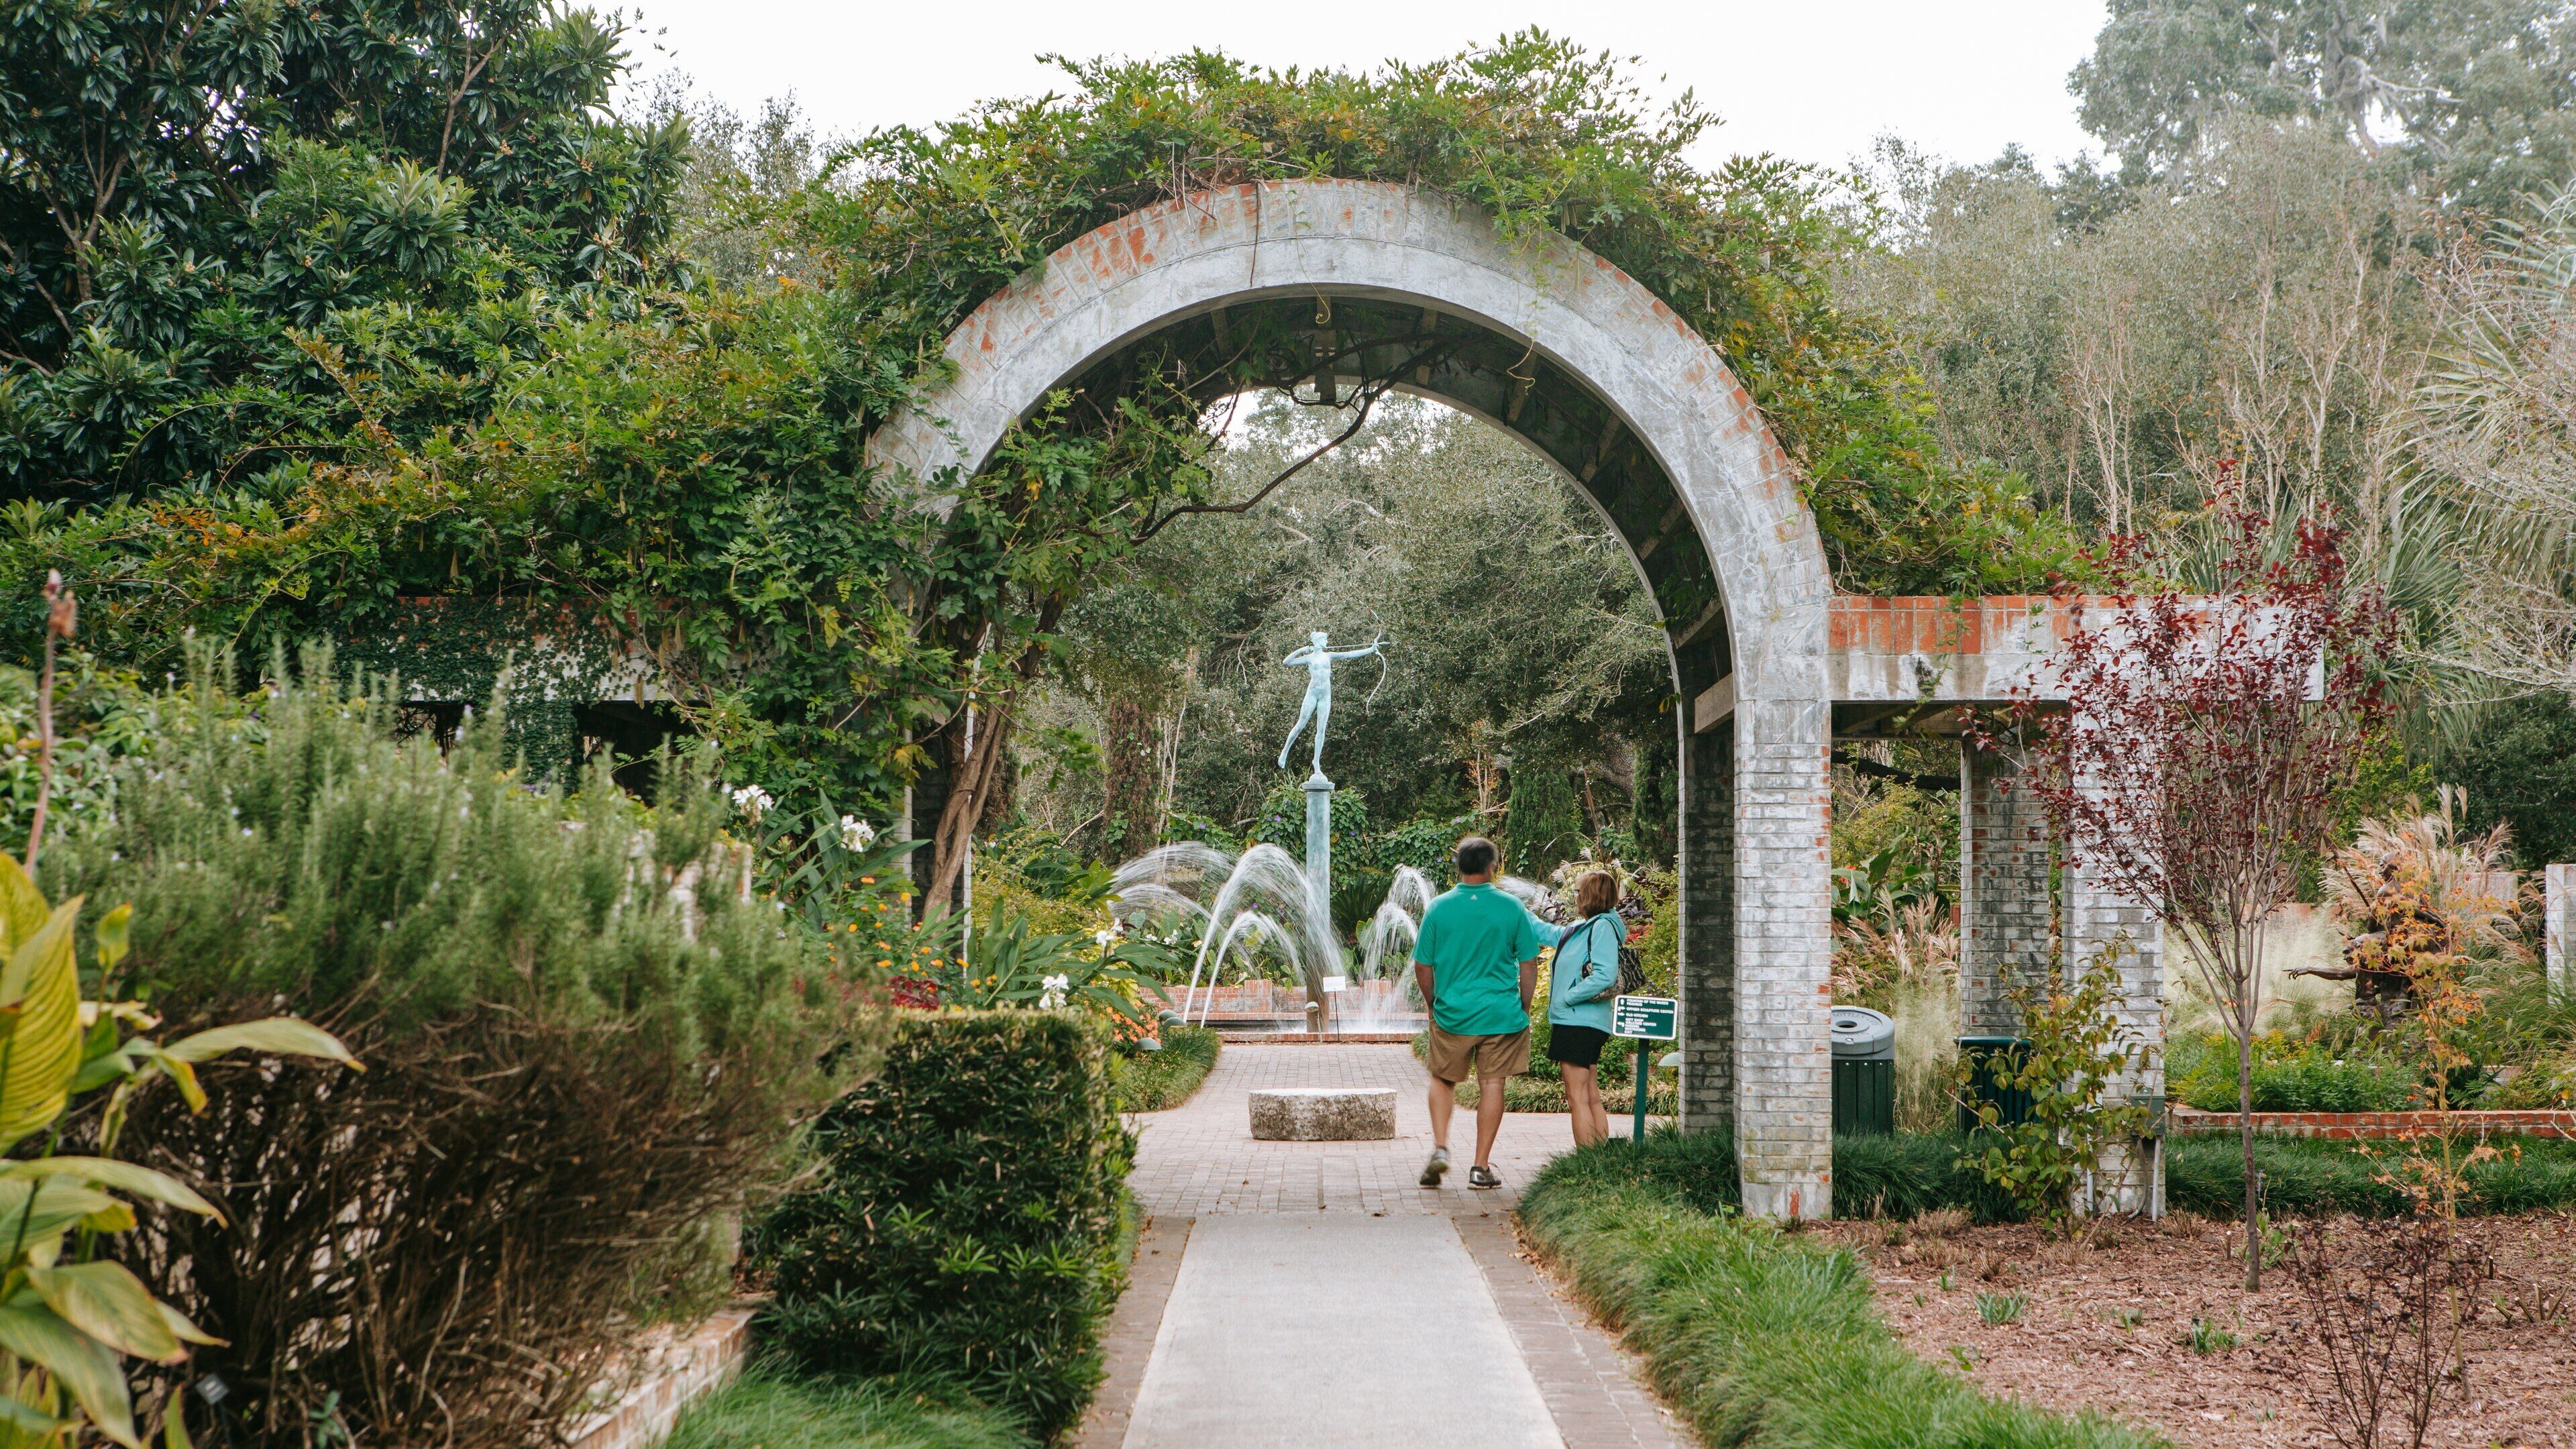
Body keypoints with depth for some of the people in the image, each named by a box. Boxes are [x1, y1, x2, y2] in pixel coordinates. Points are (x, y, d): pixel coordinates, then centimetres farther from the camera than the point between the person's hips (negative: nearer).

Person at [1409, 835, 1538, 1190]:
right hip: (1502, 1014, -1)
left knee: (1443, 1080, 18)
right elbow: (1529, 964, 0)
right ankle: (1481, 1167, 8)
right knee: (1492, 1085, 6)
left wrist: (1434, 1006, 15)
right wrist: (1523, 1009, 12)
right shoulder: (1511, 908, -4)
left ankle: (1440, 1148, 2)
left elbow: (1422, 966, 0)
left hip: (1452, 1014, 1)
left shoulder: (1439, 908, -4)